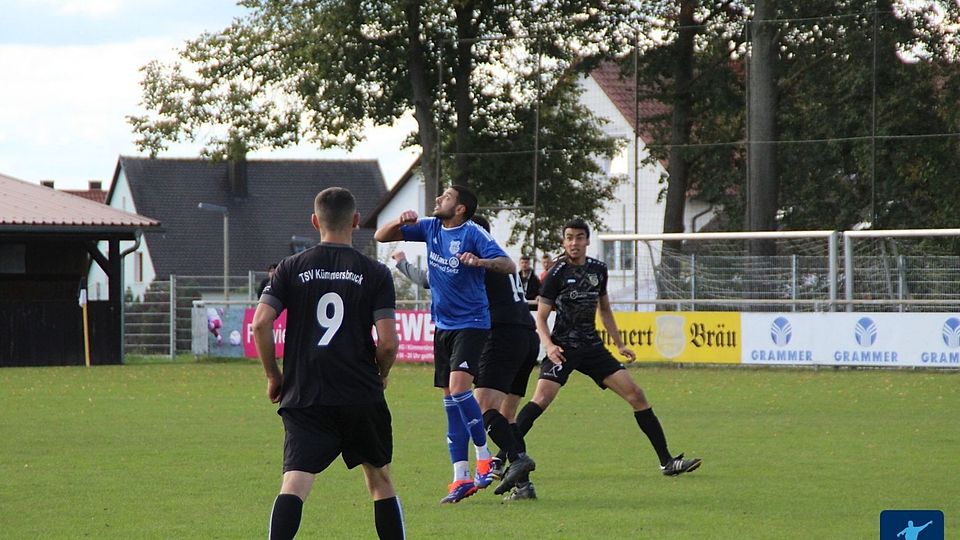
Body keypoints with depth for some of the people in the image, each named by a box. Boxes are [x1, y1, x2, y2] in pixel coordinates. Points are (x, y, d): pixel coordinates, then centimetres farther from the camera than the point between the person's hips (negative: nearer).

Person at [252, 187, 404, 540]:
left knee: (294, 483, -10)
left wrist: (273, 376, 8)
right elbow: (388, 341, -7)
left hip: (304, 397, 0)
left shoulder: (291, 268, 4)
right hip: (362, 397, 0)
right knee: (380, 480, 17)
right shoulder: (374, 273, 0)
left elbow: (260, 324, -5)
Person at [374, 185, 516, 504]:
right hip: (443, 325, 7)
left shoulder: (472, 234, -12)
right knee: (450, 401, 5)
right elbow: (381, 236, 12)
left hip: (471, 323, -7)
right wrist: (401, 222, -8)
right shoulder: (430, 228, 7)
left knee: (458, 386, -24)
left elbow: (509, 266, -19)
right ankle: (461, 479, 7)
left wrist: (480, 261, -38)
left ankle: (484, 458, -9)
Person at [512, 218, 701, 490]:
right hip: (563, 347, -5)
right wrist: (548, 345, -24)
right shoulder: (557, 274, -7)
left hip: (592, 347, 5)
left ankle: (667, 461, 5)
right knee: (542, 398, -25)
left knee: (636, 394, -2)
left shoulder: (598, 270, 9)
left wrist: (619, 344, 21)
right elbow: (541, 317, -6)